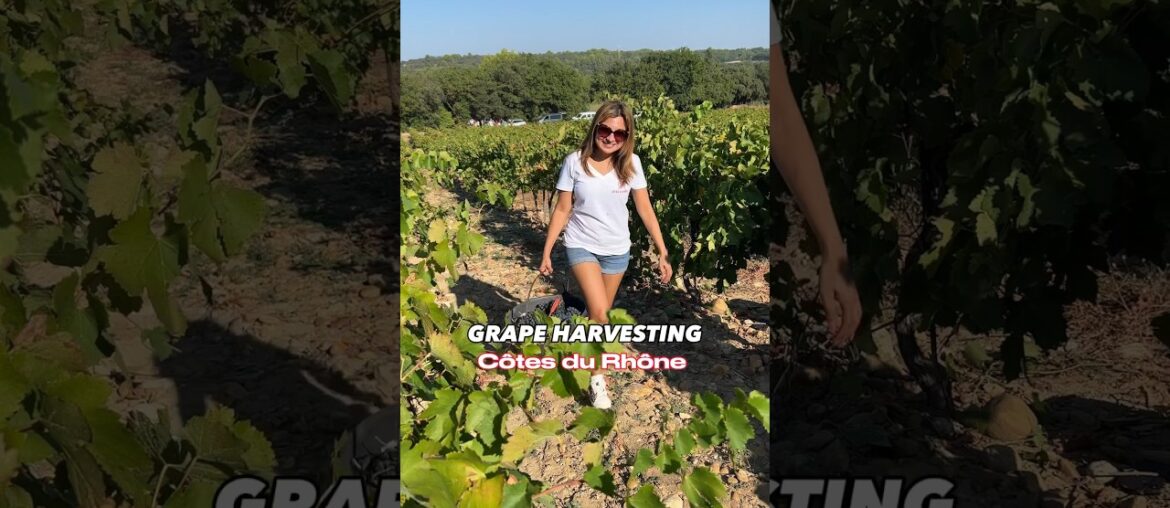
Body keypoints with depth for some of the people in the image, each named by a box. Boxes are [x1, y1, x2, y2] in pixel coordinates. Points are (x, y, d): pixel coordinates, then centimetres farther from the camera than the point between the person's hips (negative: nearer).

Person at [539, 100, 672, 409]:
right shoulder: (575, 163, -12)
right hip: (581, 246, -2)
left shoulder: (630, 164, -8)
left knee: (600, 313, 12)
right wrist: (546, 252, -2)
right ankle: (597, 378, -3)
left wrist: (662, 253, -5)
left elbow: (645, 210, -3)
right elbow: (562, 211, -4)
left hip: (617, 251, 3)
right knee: (599, 313, -19)